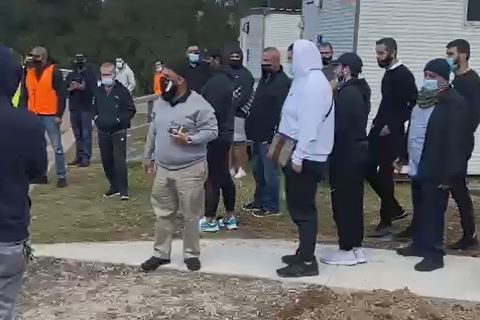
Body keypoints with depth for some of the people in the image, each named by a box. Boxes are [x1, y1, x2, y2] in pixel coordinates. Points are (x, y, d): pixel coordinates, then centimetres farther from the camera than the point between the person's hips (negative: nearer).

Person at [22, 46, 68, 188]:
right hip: (33, 116, 6)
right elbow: (25, 94, 16)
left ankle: (62, 177, 3)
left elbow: (62, 94, -8)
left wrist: (59, 115, -12)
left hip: (50, 116, -6)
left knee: (57, 147, -2)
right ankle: (40, 174, 20)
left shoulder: (54, 71, -6)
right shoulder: (29, 72, 10)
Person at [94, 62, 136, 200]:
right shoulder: (98, 92, 8)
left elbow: (131, 110, -5)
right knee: (106, 161, 10)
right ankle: (114, 187, 24)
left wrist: (120, 119, -15)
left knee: (119, 161, -11)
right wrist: (96, 118, 7)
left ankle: (123, 191, -5)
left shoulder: (122, 91, -7)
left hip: (118, 132, -6)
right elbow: (95, 108, 23)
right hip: (103, 132, 6)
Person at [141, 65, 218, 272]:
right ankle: (161, 253, 24)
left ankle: (191, 254, 20)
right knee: (163, 214, 13)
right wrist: (148, 157, 21)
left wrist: (189, 139, -24)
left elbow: (211, 131, -14)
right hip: (163, 169, 6)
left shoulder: (198, 104, -13)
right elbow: (153, 132, 18)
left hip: (190, 170, -6)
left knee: (191, 215, 5)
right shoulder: (159, 103, 10)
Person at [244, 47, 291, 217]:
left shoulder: (284, 82, -15)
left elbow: (282, 112, -21)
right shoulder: (265, 79, 15)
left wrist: (274, 134, -23)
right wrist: (252, 129, 17)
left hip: (269, 136, -9)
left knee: (269, 172, 0)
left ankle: (272, 206, 10)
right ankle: (259, 201, 31)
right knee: (258, 171, 18)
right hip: (257, 134, 9)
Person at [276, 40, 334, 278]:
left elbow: (309, 123, -21)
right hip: (302, 153, 9)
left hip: (306, 156, -9)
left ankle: (307, 262, 2)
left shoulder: (314, 82, -15)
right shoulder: (306, 80, 15)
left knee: (303, 208, -4)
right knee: (299, 206, 15)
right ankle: (304, 253, 25)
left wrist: (298, 156, -22)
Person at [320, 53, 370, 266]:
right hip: (359, 150, 10)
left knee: (342, 202, -2)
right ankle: (356, 248, 21)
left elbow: (338, 126, -20)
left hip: (346, 153, -10)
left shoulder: (346, 93, -17)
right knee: (354, 200, 14)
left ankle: (346, 250, 4)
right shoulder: (360, 91, 13)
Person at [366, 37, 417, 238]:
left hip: (392, 134, -8)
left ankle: (386, 222, 9)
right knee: (369, 170, 8)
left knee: (384, 174, -4)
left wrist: (392, 125, -17)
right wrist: (377, 123, 9)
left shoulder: (404, 75, -11)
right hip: (379, 130, 8)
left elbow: (413, 105, -16)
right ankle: (395, 209, 23)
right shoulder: (389, 73, 14)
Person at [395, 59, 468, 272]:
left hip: (435, 170, -8)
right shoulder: (423, 98, 13)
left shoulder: (455, 103, -15)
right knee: (419, 209, 17)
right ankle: (419, 244, 30)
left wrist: (449, 173, -21)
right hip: (417, 167, 8)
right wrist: (403, 156, 18)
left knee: (433, 212, -2)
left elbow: (456, 141, -19)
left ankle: (434, 254, 7)